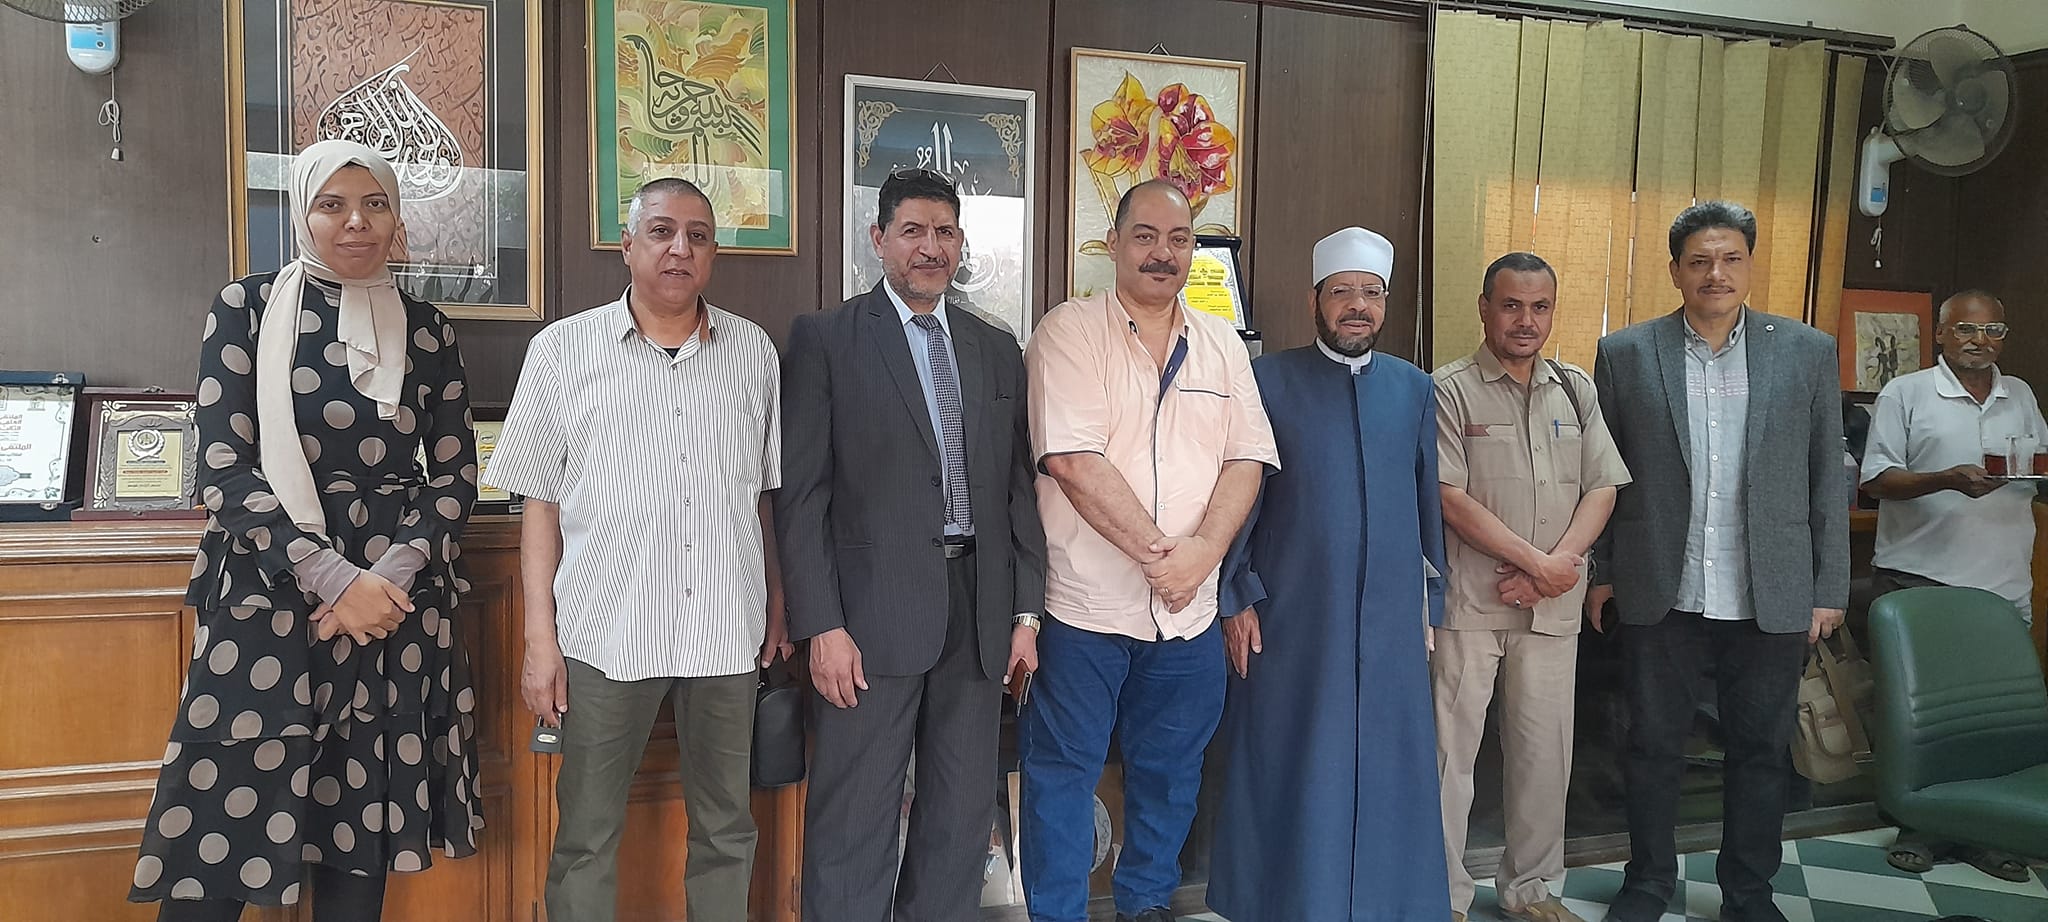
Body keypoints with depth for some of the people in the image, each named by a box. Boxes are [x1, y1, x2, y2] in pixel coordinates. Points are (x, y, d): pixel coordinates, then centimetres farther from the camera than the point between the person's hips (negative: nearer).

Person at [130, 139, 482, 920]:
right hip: (269, 596, -2)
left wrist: (390, 576, -9)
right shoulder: (246, 309, 1)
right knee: (224, 836, -3)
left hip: (396, 600, 2)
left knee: (362, 830, 8)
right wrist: (332, 578, -14)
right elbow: (225, 471, -6)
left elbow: (455, 474, 6)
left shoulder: (426, 331, 8)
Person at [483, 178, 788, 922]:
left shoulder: (754, 352, 7)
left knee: (726, 830, 12)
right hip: (604, 631, -1)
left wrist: (777, 607, 9)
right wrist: (540, 637, -2)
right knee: (586, 835, 8)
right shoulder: (563, 349, 2)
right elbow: (540, 502, 2)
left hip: (728, 630, 2)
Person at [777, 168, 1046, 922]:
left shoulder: (997, 350, 13)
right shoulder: (825, 339, -1)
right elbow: (801, 493, -5)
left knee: (962, 815, 13)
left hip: (978, 609, 5)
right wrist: (822, 626, -11)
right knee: (854, 820, 3)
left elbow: (1017, 487, 12)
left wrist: (1026, 611, 8)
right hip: (874, 610, -4)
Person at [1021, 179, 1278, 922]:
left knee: (1169, 769, 17)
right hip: (1086, 603, -4)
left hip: (1189, 606, 5)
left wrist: (1203, 551, -12)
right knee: (1064, 770, 6)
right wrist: (1158, 551, -15)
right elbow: (1074, 461, -16)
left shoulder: (1221, 344, 10)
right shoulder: (1069, 332, -6)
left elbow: (1247, 458, 4)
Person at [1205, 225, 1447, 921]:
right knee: (1290, 775, 6)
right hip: (1291, 622, -3)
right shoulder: (1269, 381, -2)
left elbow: (1429, 501, 12)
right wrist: (1237, 600, -6)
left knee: (1386, 775, 9)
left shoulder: (1414, 388, 9)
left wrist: (1429, 601, 11)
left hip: (1391, 624, 3)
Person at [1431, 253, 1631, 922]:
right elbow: (1451, 499, -11)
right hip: (1470, 601, -4)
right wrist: (1535, 562, -12)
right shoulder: (1452, 390, -3)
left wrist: (1558, 563, -8)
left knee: (1545, 750, 11)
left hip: (1554, 603, 5)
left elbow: (1602, 489, 7)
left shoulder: (1576, 389, 12)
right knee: (1452, 748, 0)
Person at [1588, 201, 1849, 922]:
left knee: (1761, 749, 12)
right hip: (1660, 594, 0)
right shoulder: (1626, 354, 1)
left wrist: (1830, 587, 2)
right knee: (1654, 744, 10)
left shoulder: (1807, 352, 3)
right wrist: (1600, 572, 4)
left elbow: (1827, 478, 4)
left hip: (1771, 597, 1)